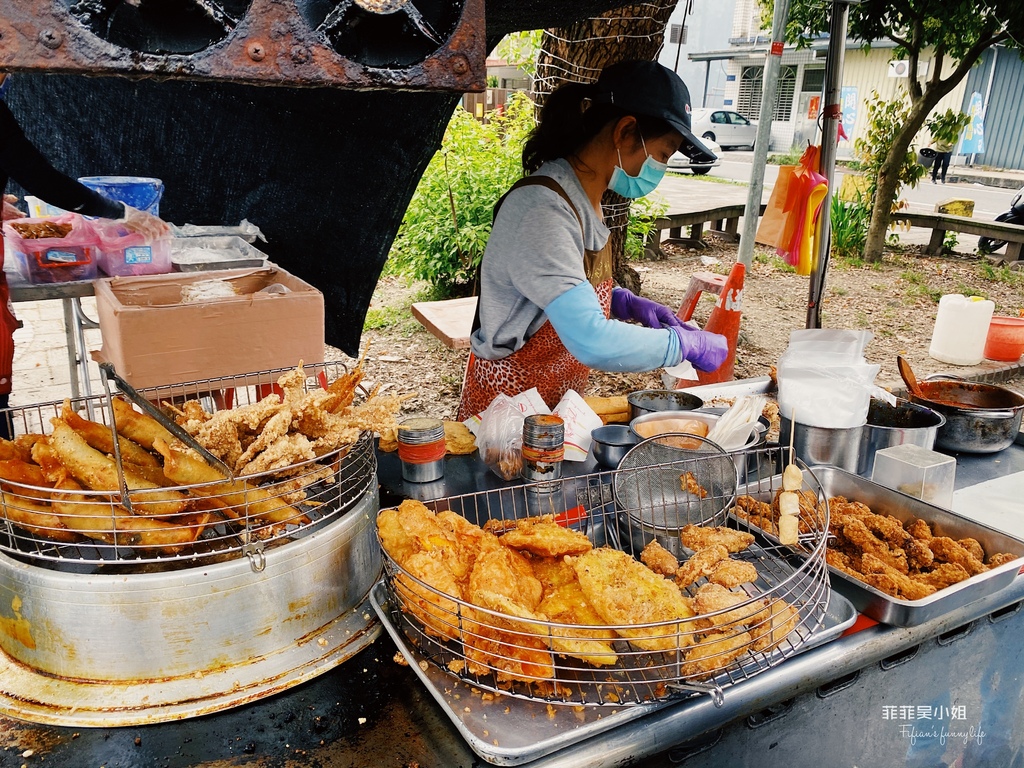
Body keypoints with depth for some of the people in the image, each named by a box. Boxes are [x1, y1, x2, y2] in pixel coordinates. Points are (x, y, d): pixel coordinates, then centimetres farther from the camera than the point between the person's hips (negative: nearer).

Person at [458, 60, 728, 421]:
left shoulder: (584, 198, 3)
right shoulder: (542, 210, -26)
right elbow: (591, 342, -33)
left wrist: (627, 304, 0)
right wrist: (687, 343, -21)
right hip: (510, 404, -8)